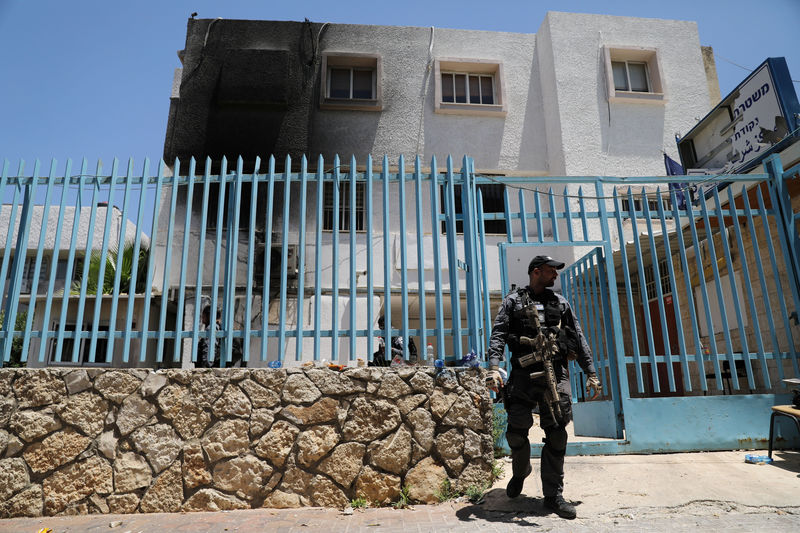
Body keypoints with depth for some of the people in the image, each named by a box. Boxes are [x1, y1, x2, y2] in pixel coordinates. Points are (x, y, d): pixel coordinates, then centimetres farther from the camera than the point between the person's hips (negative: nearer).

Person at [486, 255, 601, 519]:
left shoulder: (560, 302, 17)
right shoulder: (513, 301, 9)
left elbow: (579, 339, 18)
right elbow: (498, 334, -2)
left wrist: (591, 373, 12)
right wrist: (494, 366, -17)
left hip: (555, 373, 2)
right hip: (523, 374, -2)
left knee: (556, 434, -1)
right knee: (516, 431, -1)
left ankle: (553, 494, 10)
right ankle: (520, 472, 29)